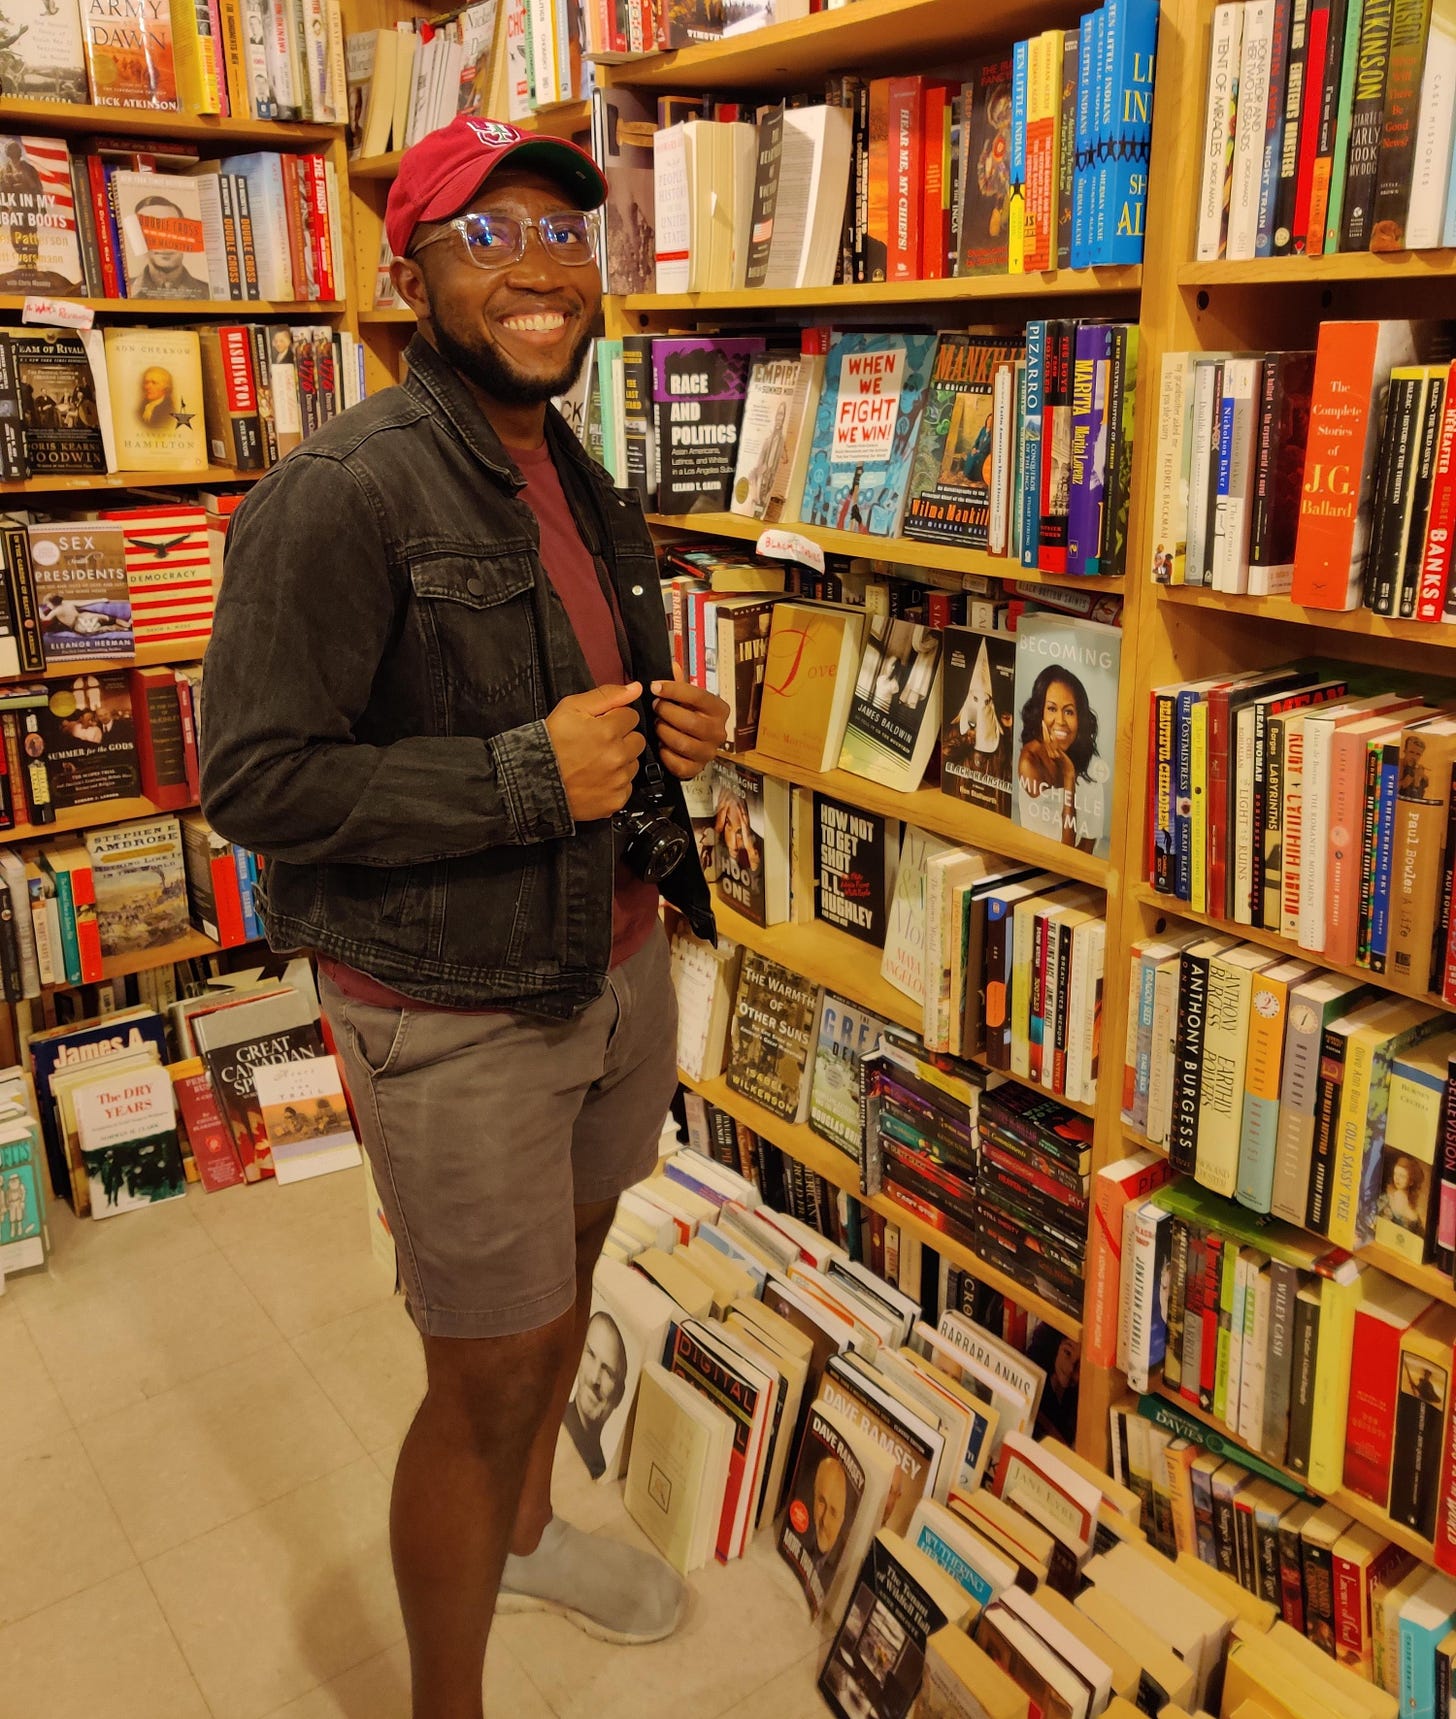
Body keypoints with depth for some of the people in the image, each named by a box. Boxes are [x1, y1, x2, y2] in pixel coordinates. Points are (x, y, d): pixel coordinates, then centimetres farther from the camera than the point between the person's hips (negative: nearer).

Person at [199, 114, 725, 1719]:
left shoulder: (580, 482, 10)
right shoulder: (340, 491, -18)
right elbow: (254, 779, -21)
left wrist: (671, 732, 0)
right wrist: (529, 778, -24)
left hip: (615, 959, 8)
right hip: (452, 1013, -8)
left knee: (562, 1280, 25)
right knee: (487, 1371, 6)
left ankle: (525, 1531, 54)